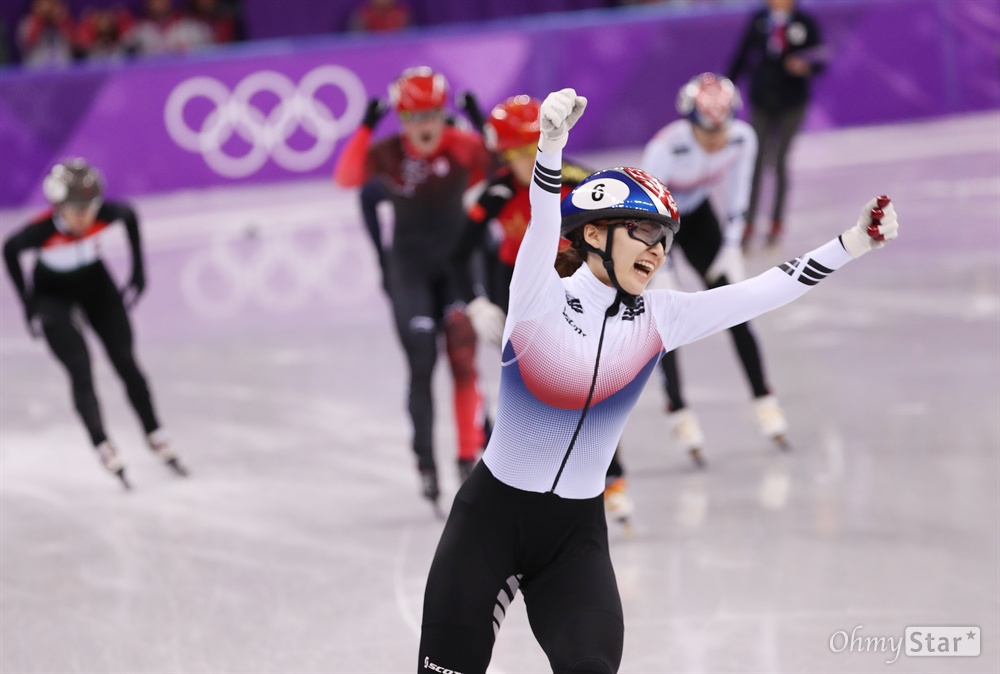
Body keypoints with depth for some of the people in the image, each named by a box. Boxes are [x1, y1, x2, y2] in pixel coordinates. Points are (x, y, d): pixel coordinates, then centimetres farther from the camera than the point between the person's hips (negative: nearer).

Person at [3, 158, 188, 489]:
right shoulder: (41, 230, -36)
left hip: (95, 283, 3)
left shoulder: (106, 214, -30)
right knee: (81, 371, -12)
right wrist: (28, 305, -8)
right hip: (53, 294, -3)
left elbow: (130, 216, -5)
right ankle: (105, 449, -5)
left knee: (126, 363, 3)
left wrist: (138, 273, 1)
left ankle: (155, 437, 17)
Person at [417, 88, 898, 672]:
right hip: (491, 514, -3)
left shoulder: (659, 318, 1)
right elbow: (545, 224, -28)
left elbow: (768, 291, -4)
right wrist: (551, 146, -47)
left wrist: (856, 242, -15)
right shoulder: (540, 299, -10)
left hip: (577, 532, 3)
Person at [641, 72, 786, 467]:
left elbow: (735, 194, -7)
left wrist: (731, 245, -9)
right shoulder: (664, 149, -37)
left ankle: (763, 400, 10)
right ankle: (679, 413, -2)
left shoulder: (742, 139, -23)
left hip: (697, 215, 4)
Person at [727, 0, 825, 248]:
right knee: (755, 162, 1)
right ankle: (748, 224, 7)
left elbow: (819, 61, -4)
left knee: (779, 161, 5)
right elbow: (743, 55, 8)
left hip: (791, 104, -2)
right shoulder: (758, 20, -1)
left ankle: (777, 221, 20)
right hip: (760, 101, 2)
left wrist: (805, 66, -25)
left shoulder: (805, 23, -7)